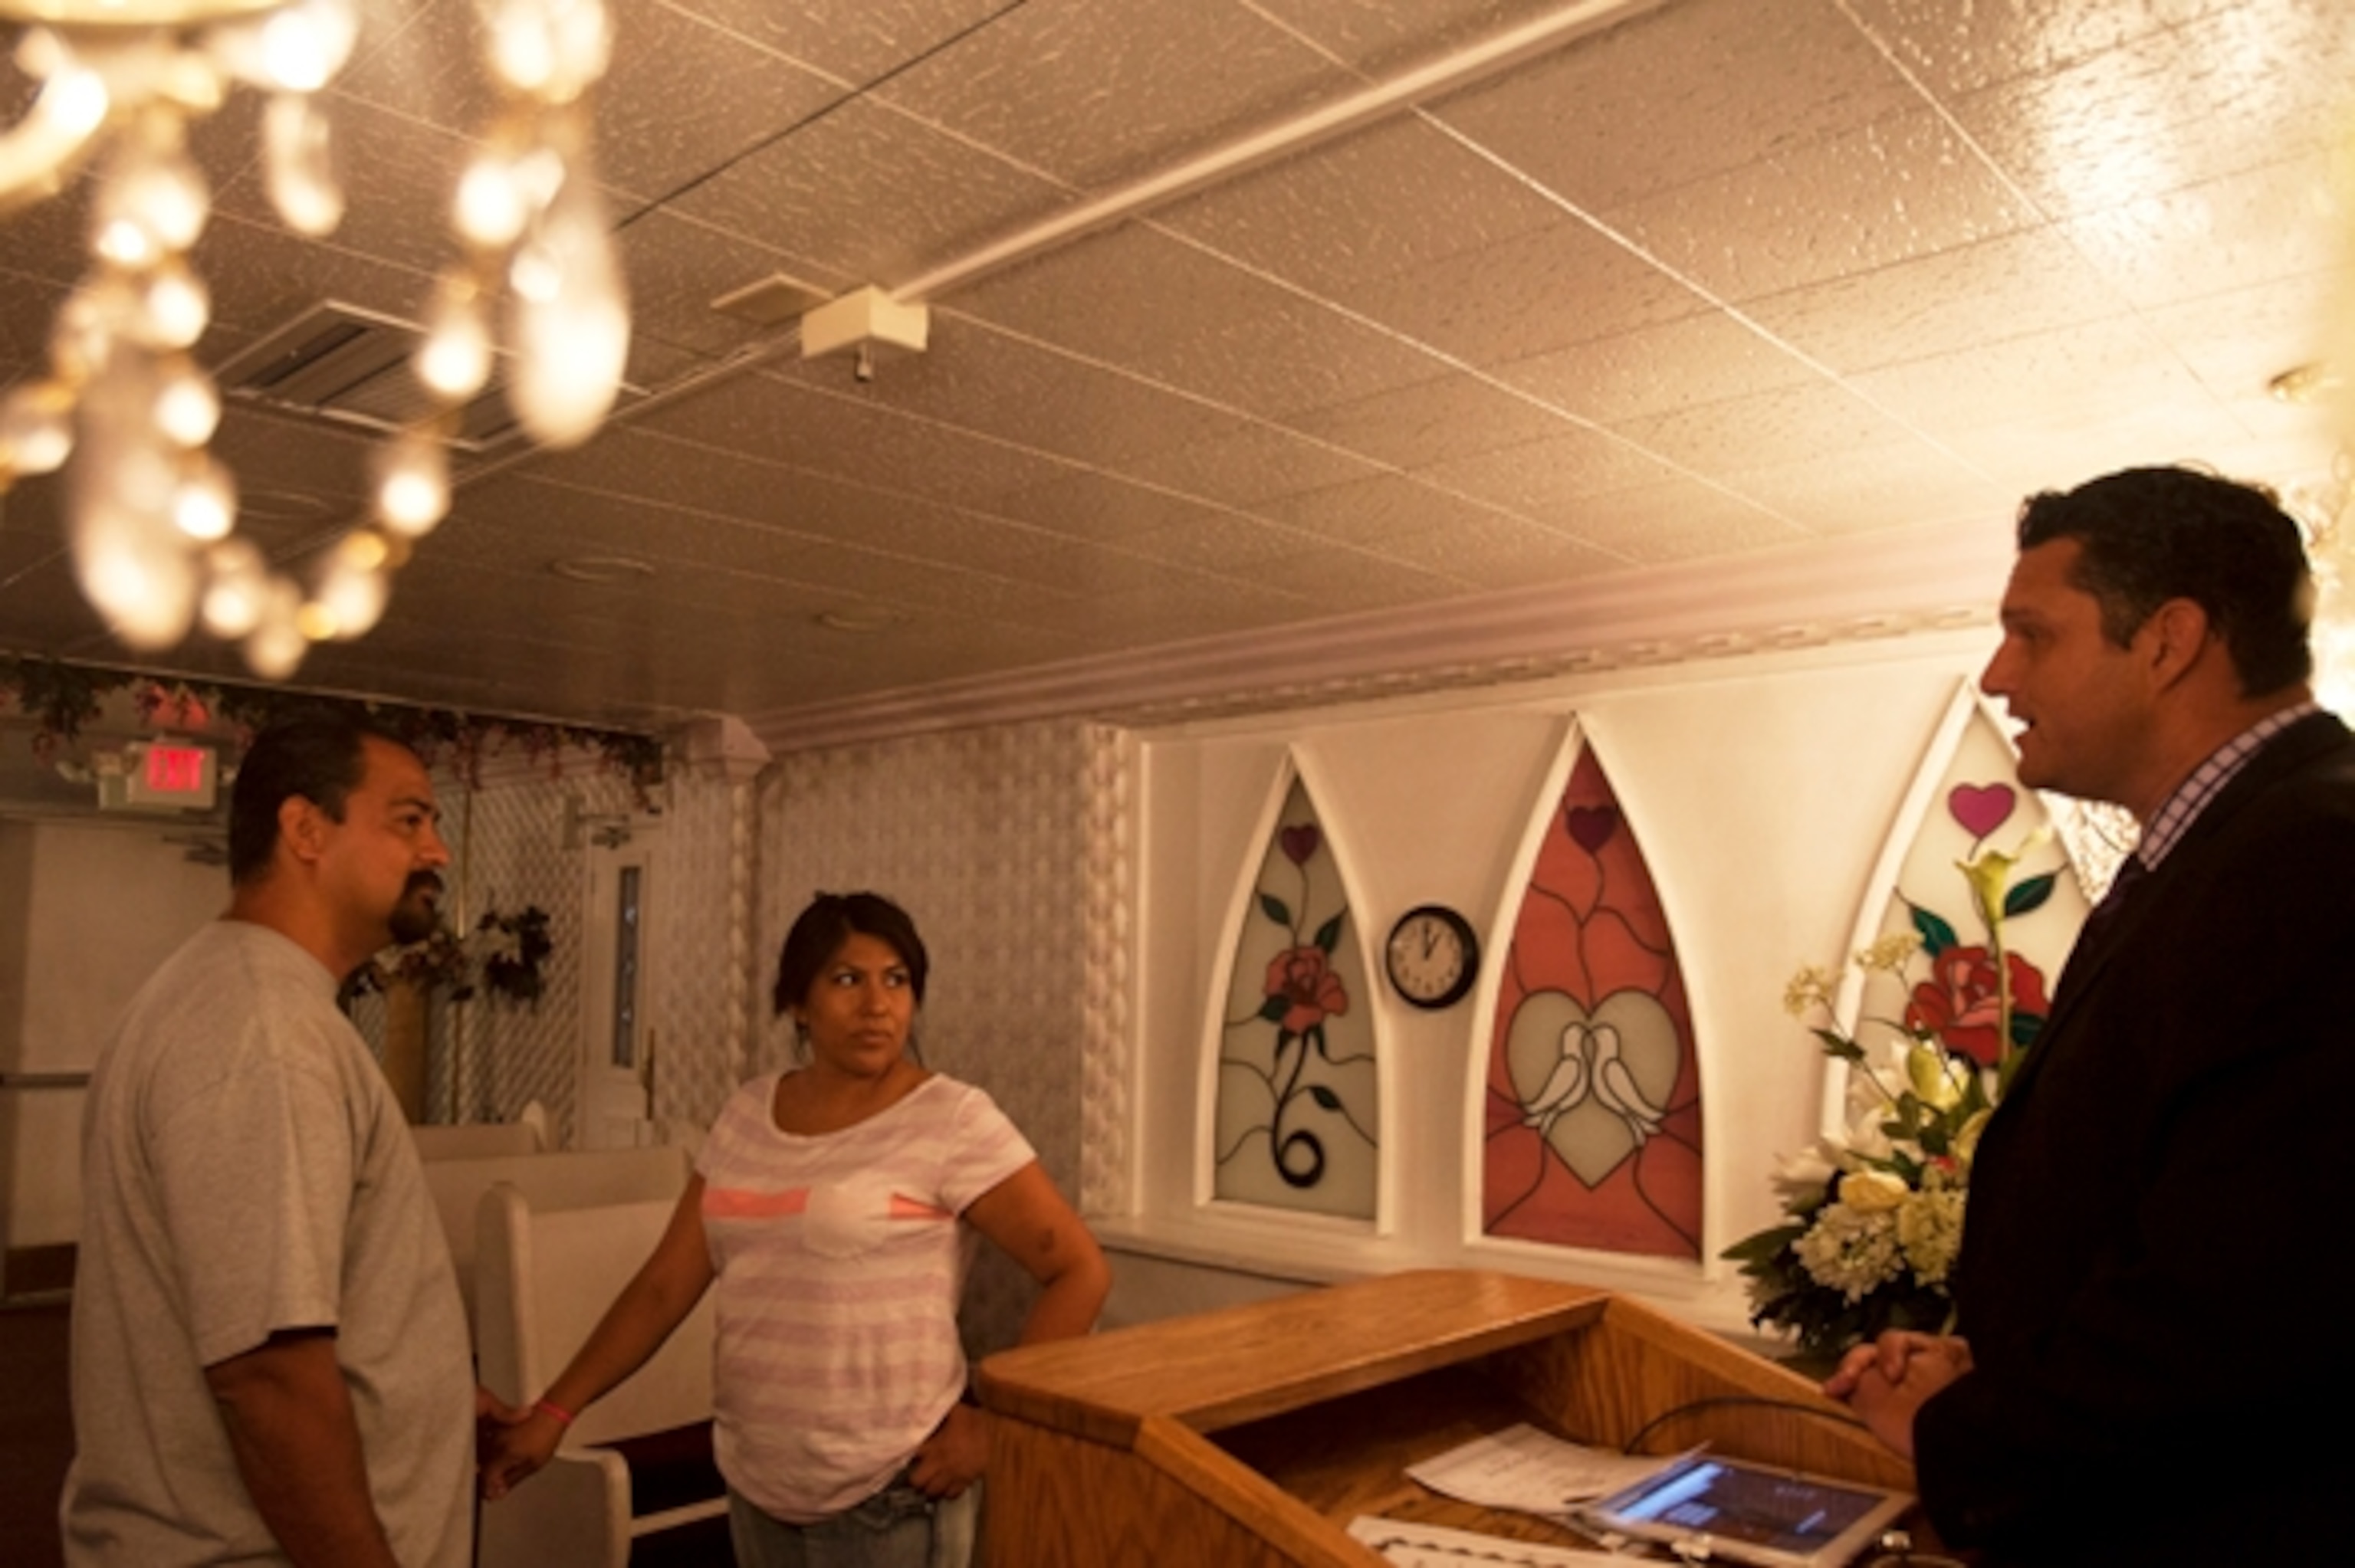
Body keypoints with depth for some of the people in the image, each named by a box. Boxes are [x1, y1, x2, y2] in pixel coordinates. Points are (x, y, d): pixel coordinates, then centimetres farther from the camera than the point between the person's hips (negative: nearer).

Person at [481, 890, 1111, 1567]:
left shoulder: (952, 1120, -13)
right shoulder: (747, 1114, 3)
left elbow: (1080, 1272, -12)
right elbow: (666, 1284, 7)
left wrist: (996, 1422, -13)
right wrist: (554, 1412, 3)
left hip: (887, 1496, -5)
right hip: (755, 1485, 5)